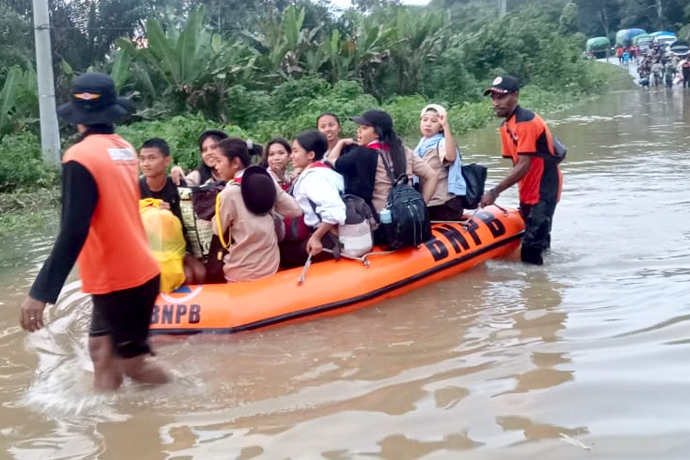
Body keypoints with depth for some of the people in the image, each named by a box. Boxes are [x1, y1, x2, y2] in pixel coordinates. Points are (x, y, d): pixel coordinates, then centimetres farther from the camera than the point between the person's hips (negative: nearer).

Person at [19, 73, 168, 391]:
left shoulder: (80, 157, -19)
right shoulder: (125, 149, 5)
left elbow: (73, 233, -25)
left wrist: (41, 292, -23)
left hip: (119, 280, -8)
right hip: (137, 270, 8)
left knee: (133, 363, 7)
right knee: (101, 350, 17)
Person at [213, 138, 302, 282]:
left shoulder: (229, 193, -15)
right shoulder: (268, 181, -2)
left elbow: (218, 230, -4)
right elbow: (295, 210, 4)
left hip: (242, 272, -5)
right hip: (271, 266, 5)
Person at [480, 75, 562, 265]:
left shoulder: (526, 122, -19)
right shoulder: (505, 127, 9)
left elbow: (524, 165, -24)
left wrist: (495, 192, -25)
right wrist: (523, 199, 8)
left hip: (544, 192, -9)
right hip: (529, 193, 9)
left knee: (531, 248, -13)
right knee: (540, 241, 19)